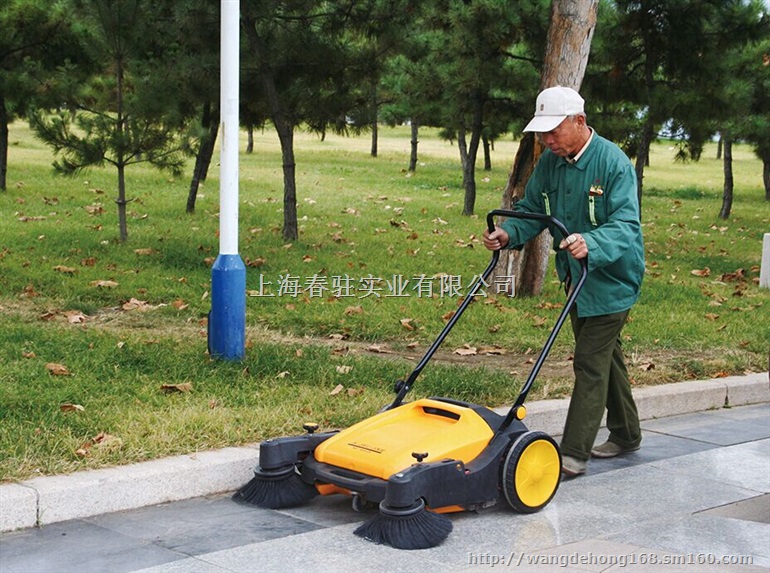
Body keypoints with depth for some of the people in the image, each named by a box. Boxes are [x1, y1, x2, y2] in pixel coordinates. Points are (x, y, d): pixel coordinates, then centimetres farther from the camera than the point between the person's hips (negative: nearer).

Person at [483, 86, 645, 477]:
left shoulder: (613, 162, -21)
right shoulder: (549, 162, 0)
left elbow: (625, 225, -29)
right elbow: (531, 209, 4)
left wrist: (590, 244, -48)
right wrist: (508, 234, -17)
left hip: (610, 279, -8)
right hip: (576, 277, 8)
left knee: (590, 363, -7)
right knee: (605, 357, 19)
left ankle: (574, 453, -3)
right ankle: (625, 434, 35)